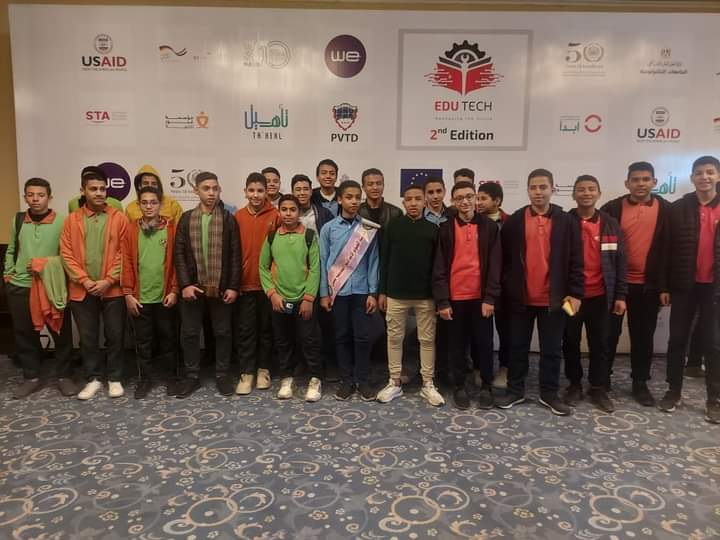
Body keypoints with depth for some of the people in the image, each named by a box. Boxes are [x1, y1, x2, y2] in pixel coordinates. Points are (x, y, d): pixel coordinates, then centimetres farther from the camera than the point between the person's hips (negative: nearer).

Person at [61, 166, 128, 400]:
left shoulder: (119, 218, 0)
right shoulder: (72, 220, 5)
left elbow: (124, 254, -4)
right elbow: (66, 254, 1)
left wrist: (108, 280, -12)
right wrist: (84, 280, -9)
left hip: (112, 290, -2)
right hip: (82, 291, 2)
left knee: (115, 336, 6)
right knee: (87, 338, 10)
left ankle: (115, 378, 20)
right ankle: (93, 379, 25)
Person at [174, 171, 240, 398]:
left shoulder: (228, 219, 0)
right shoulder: (186, 219, 3)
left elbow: (235, 256, -2)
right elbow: (179, 254, 1)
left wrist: (233, 286, -7)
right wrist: (185, 284, -9)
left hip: (221, 287, -1)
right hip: (193, 287, 1)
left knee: (223, 332, 8)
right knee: (189, 332, 8)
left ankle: (222, 375, 22)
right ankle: (192, 376, 23)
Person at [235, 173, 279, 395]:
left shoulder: (275, 216, -3)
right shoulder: (237, 217, 2)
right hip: (245, 283, 1)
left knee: (266, 328, 11)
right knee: (245, 329, 6)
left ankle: (263, 370, 25)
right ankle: (246, 373, 16)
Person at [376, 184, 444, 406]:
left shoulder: (433, 229, 2)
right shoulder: (393, 226, 2)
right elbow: (384, 260, 3)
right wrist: (382, 291, 0)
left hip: (425, 295, 0)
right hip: (396, 293, 0)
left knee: (427, 339, 6)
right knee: (394, 338, 8)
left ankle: (428, 384, 18)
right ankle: (394, 383, 20)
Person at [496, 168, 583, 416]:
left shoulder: (567, 222, 1)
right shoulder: (513, 222, 1)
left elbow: (575, 262, 0)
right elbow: (504, 260, 1)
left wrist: (575, 293, -5)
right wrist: (505, 291, -2)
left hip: (554, 298, 0)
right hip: (520, 297, 0)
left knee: (552, 349, 10)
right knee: (518, 347, 11)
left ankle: (549, 394, 25)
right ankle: (515, 391, 24)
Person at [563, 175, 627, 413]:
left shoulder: (611, 224, 2)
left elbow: (620, 261, 4)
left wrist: (620, 295, -1)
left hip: (600, 296, 1)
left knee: (599, 344, 9)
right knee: (571, 343, 10)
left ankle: (598, 388, 23)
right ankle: (574, 384, 26)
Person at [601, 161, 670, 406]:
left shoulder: (665, 209, 2)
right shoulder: (612, 208, -3)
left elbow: (668, 249, 2)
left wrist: (664, 285, -1)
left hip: (648, 284, 1)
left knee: (643, 335, 10)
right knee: (610, 332, 8)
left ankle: (640, 383, 24)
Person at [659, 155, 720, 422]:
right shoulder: (677, 208, 1)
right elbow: (666, 248, 0)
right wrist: (664, 286, -4)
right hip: (684, 285, 0)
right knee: (677, 339, 7)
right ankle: (673, 391, 21)